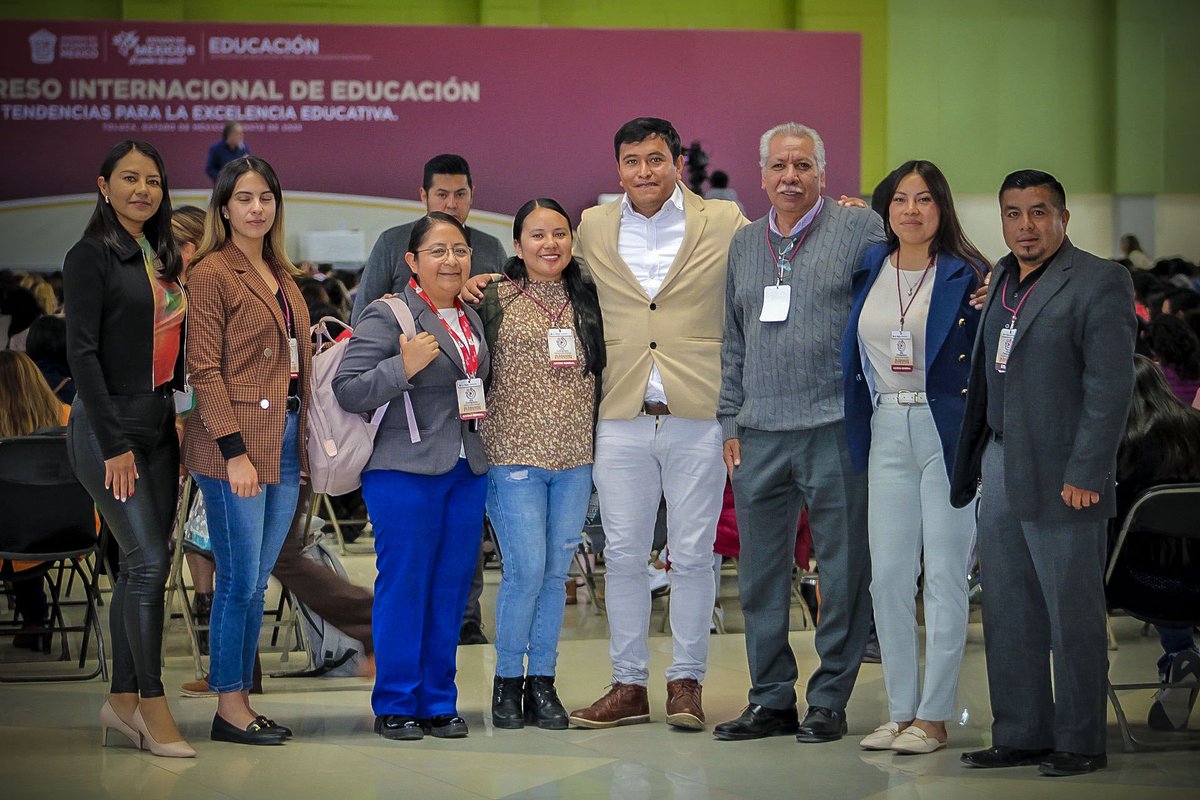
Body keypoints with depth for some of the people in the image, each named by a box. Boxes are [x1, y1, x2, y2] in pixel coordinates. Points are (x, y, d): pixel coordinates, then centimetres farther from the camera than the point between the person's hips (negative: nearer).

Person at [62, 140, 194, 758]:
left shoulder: (162, 259, 14)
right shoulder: (91, 257, -8)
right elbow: (82, 353, -13)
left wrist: (178, 416, 8)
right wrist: (115, 444, -17)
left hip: (159, 422, 7)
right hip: (108, 424, -7)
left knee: (140, 565, 7)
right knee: (148, 560, -12)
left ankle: (122, 700, 14)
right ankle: (154, 707, -6)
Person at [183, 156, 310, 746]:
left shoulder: (281, 275, 17)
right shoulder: (212, 273, -7)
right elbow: (205, 367, -12)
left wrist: (309, 438, 12)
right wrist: (234, 451, -17)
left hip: (286, 443, 7)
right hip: (236, 444, -7)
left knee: (255, 583, 10)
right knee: (239, 581, -4)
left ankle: (243, 704, 15)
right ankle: (229, 708, 4)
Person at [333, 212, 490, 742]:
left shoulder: (472, 319, 16)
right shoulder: (388, 317, -7)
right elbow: (347, 391, -13)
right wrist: (404, 366, -23)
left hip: (466, 471, 7)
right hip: (406, 472, -7)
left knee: (452, 587, 8)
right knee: (404, 585, -3)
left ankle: (439, 702, 15)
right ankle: (395, 705, 6)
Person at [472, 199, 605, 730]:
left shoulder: (588, 299, 11)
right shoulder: (495, 300, -1)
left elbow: (603, 367, 18)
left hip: (575, 456, 4)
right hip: (514, 452, -4)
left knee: (556, 571, 6)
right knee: (526, 570, -8)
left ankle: (542, 683, 14)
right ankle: (507, 681, 7)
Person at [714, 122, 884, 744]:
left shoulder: (860, 229, 1)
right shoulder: (744, 244, 16)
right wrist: (731, 424, 13)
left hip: (834, 429, -5)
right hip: (759, 435, 5)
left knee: (842, 570, 0)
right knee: (760, 574, 7)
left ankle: (829, 701, 9)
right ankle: (771, 699, 16)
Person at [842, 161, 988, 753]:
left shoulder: (965, 276, -4)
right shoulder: (868, 269, 9)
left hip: (948, 431, -5)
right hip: (886, 432, 5)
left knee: (945, 577, -1)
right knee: (888, 577, 6)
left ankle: (934, 717, 4)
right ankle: (900, 711, 15)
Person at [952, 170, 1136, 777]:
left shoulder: (1099, 282, -8)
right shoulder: (1001, 279, 15)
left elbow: (1111, 385, -13)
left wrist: (1085, 474, -18)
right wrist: (968, 467, 9)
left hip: (1061, 478, -7)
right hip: (999, 471, 7)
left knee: (1072, 615, 1)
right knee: (1008, 615, 11)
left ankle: (1080, 743, 9)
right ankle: (1020, 735, 20)